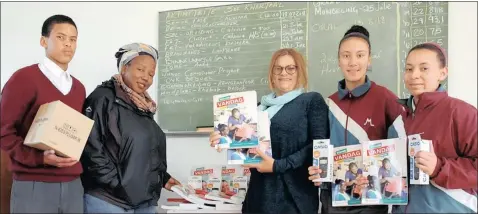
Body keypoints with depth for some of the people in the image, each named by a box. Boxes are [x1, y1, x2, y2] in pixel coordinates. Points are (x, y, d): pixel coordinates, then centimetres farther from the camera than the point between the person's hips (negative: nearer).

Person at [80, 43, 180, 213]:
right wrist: (117, 185, -18)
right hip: (108, 200, -7)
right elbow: (90, 148, -16)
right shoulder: (104, 98, -8)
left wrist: (162, 178, 10)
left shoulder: (145, 107, 14)